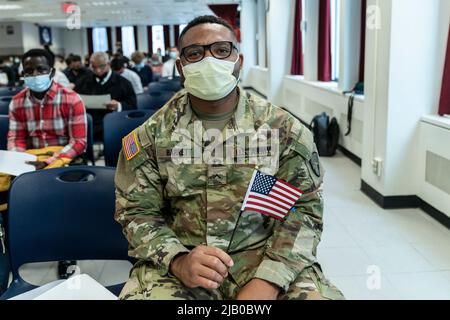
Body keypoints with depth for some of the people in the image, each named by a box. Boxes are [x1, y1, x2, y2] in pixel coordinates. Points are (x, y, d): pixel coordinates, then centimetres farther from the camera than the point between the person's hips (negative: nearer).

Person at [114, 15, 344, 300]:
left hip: (264, 256, 1)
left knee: (317, 293, -24)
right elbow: (137, 211, 2)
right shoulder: (150, 136, 2)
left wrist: (267, 281, -17)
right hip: (178, 260, 0)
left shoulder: (284, 128, 0)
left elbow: (304, 207, -3)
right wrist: (177, 261, -17)